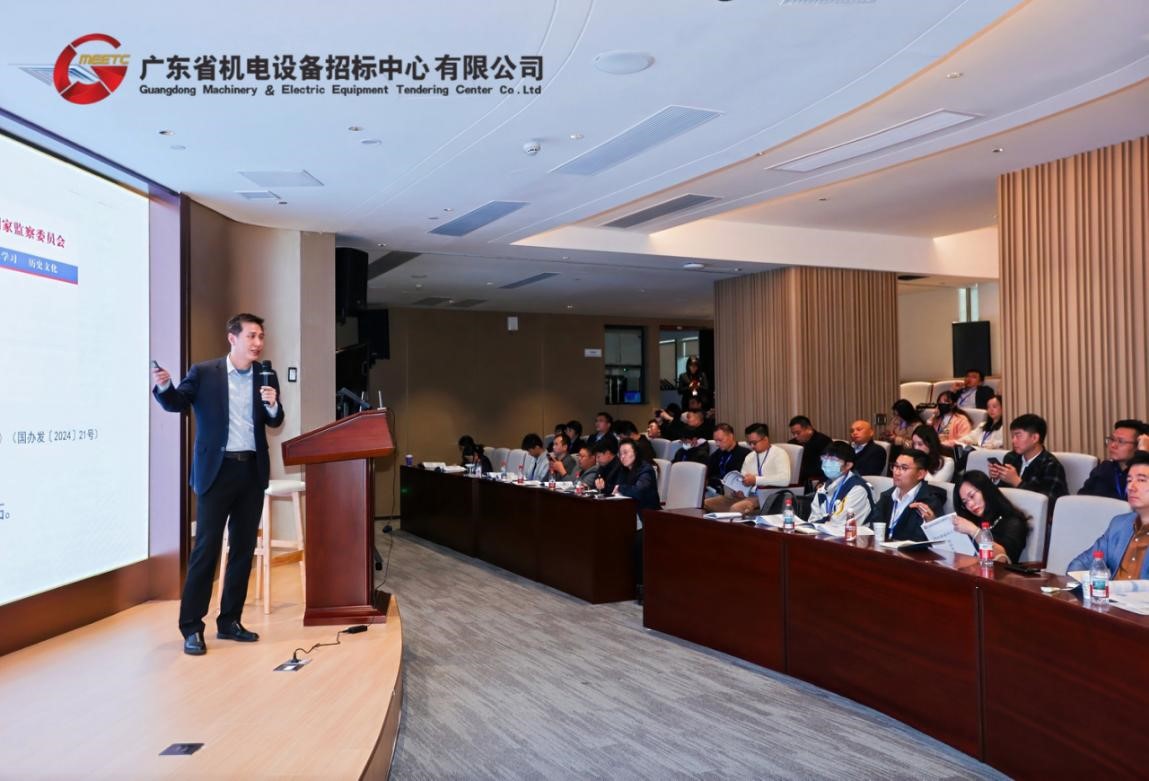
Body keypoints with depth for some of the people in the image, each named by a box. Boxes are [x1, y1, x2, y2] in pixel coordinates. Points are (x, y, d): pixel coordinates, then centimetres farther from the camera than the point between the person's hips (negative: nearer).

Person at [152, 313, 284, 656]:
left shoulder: (266, 377, 8)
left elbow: (275, 422, 6)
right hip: (217, 470, -4)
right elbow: (176, 403, -7)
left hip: (252, 471, 4)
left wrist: (272, 404, -16)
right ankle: (191, 627, 4)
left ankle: (229, 621, 20)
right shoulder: (204, 372, -1)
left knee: (244, 548, 9)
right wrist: (163, 385, -27)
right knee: (206, 548, -4)